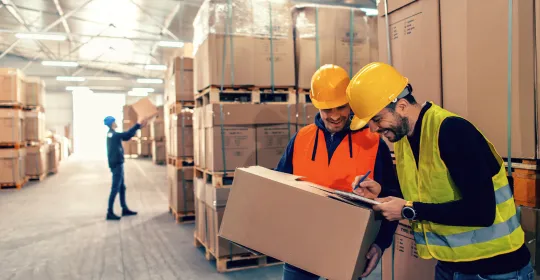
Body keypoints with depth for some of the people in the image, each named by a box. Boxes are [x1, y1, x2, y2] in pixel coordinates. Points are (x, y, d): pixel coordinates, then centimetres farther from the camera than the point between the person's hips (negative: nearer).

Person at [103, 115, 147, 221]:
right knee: (115, 189, -7)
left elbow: (127, 137, 16)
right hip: (116, 164, -10)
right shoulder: (113, 134, -16)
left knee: (122, 188, 14)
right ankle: (110, 213, -3)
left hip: (117, 164, 10)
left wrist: (138, 126, 12)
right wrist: (138, 124, -13)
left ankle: (125, 209, 22)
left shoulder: (112, 134, 13)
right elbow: (127, 134, -22)